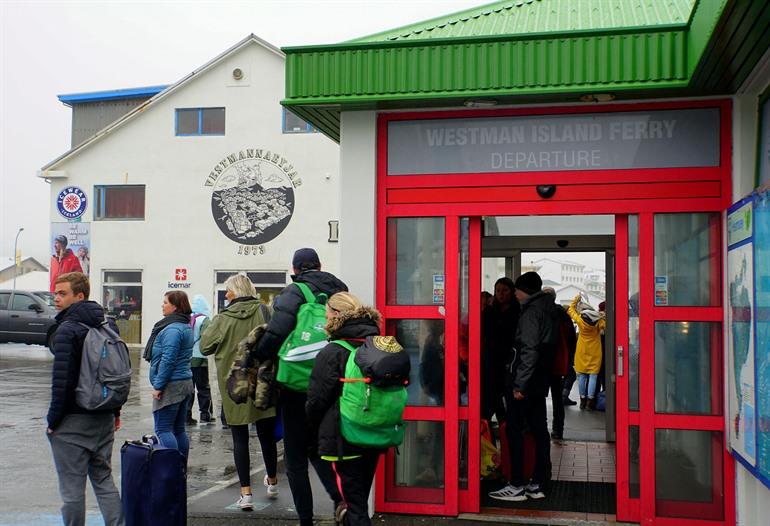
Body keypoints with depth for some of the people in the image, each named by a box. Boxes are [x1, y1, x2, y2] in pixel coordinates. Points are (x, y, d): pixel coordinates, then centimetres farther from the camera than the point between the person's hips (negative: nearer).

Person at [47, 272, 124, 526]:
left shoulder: (67, 330, -14)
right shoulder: (109, 325, 9)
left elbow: (62, 380, -18)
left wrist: (53, 419, -10)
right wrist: (115, 411, 19)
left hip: (72, 420, -7)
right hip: (104, 419, 7)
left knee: (72, 488, 2)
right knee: (104, 479, 16)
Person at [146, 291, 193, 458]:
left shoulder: (172, 329, -17)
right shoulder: (186, 327, 15)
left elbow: (168, 360, -22)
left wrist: (158, 386, -17)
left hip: (171, 386, -10)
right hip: (185, 383, 10)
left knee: (163, 429, -7)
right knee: (179, 429, 14)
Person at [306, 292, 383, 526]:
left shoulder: (331, 353, -16)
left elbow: (316, 401, -12)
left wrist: (316, 433, 6)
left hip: (344, 441, -6)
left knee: (354, 504, 2)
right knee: (362, 497, 22)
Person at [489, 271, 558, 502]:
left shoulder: (531, 311, -13)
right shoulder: (547, 308, 14)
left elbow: (529, 350, -21)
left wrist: (519, 383, -21)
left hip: (525, 381, -9)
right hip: (541, 380, 9)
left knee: (514, 430, -3)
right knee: (539, 430, 9)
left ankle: (516, 486, -1)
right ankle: (538, 485, 14)